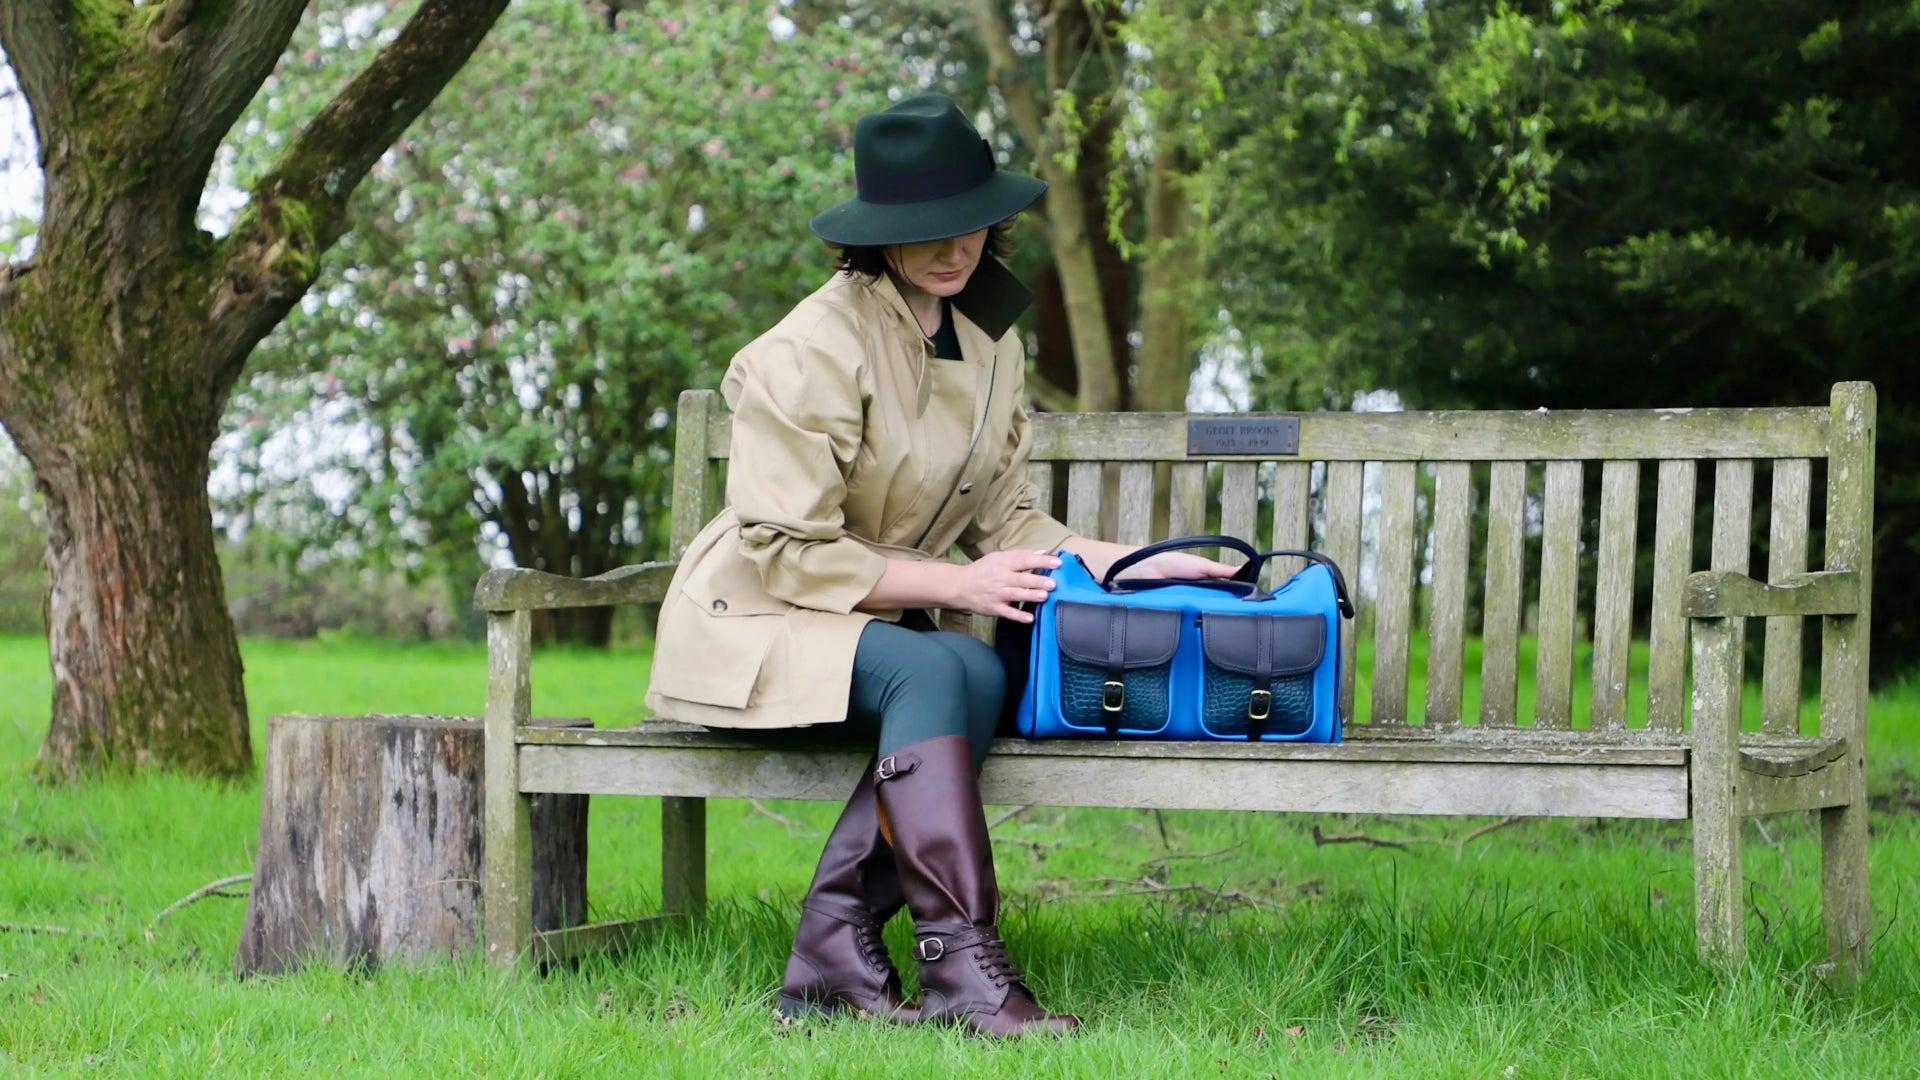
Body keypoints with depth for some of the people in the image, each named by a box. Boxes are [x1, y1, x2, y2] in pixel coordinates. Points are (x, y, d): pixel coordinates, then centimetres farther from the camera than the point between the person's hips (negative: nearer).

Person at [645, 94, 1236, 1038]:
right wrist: (957, 584, -22)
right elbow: (786, 554, -19)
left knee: (977, 677, -28)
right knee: (943, 670, -34)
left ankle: (835, 948, -24)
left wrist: (1138, 565, -5)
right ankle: (963, 967, -36)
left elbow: (1005, 519, 9)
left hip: (884, 620, 6)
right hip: (755, 620, -6)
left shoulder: (989, 340, 6)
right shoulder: (813, 350, -18)